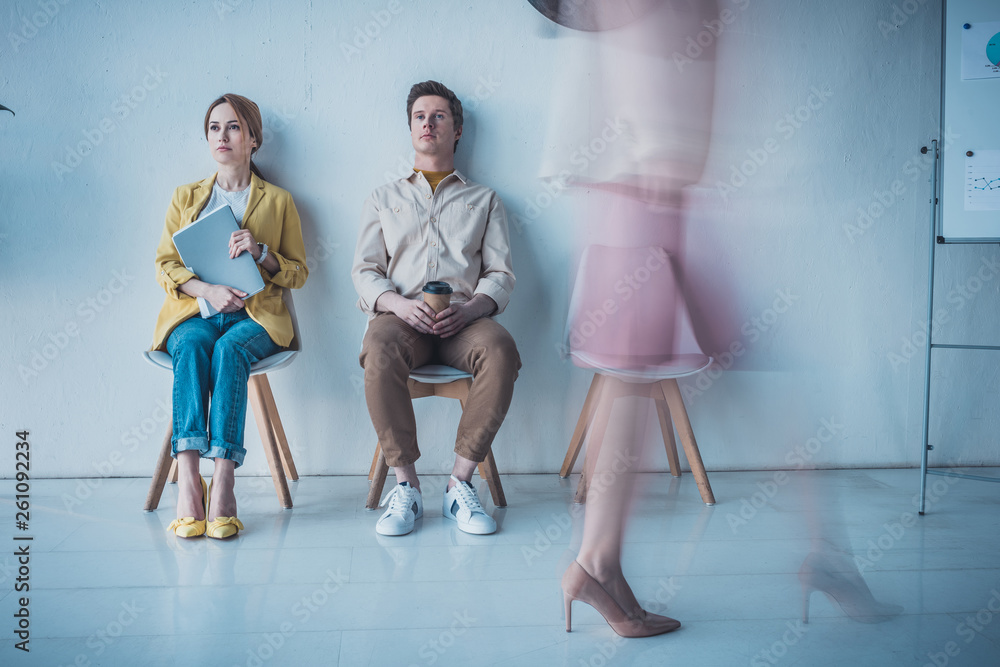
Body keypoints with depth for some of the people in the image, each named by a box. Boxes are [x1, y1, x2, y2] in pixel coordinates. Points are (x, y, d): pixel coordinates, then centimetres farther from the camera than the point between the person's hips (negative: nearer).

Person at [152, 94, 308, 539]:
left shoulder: (278, 201, 15)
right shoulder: (186, 197, 19)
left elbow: (298, 273, 12)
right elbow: (164, 265, 10)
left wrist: (261, 251, -9)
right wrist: (208, 290, -9)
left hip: (254, 316, -1)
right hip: (193, 310, 1)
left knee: (228, 349, -35)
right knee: (191, 347, -34)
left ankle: (223, 481, -43)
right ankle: (188, 478, -45)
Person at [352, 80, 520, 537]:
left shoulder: (484, 200, 22)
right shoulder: (383, 199, 23)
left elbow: (501, 274, 11)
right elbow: (364, 272, 11)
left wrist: (471, 307, -13)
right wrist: (398, 303, -12)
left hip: (462, 318, 0)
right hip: (400, 315, 0)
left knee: (501, 351, -35)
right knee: (378, 352, -36)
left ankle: (459, 482, -24)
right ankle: (406, 486, -23)